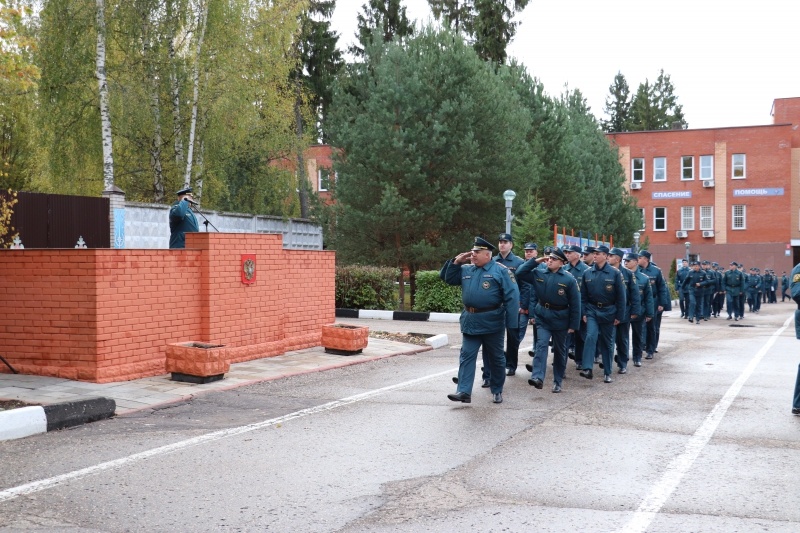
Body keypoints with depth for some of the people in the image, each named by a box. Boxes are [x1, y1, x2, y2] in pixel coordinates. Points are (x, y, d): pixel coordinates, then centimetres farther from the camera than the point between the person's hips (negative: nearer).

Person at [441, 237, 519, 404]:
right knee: (466, 356, -1)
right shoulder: (466, 269, 9)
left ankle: (497, 391, 24)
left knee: (495, 358, 10)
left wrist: (511, 324, -18)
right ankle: (464, 392, -2)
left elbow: (512, 297, -13)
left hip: (492, 322, -5)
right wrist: (456, 262, 0)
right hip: (470, 321, 5)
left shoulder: (501, 271, -9)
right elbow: (447, 278, 15)